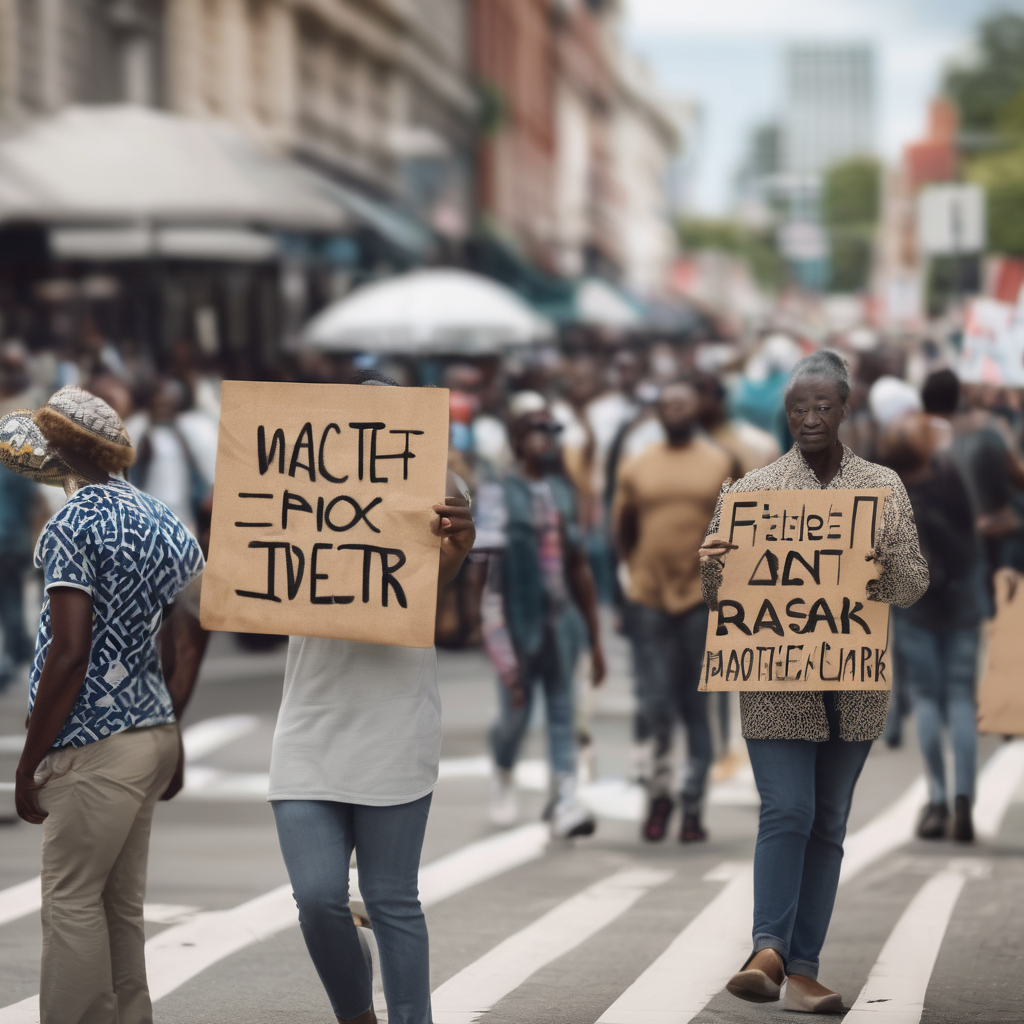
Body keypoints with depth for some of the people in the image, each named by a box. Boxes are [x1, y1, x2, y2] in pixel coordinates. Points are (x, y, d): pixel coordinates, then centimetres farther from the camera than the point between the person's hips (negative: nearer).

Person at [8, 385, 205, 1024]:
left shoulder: (74, 527, -12)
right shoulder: (166, 522, 12)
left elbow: (70, 653, -19)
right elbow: (188, 643, 14)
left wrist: (30, 761, -14)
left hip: (96, 747, -8)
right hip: (152, 732, 8)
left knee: (73, 900, -3)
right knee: (121, 904, 13)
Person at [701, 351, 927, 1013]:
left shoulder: (884, 487, 7)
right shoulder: (753, 489, 2)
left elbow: (915, 585, 5)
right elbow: (719, 596, 4)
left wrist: (882, 567, -17)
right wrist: (712, 565, -19)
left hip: (856, 684, 2)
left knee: (829, 823, 5)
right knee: (787, 810, -15)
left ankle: (803, 969, 8)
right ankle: (769, 950, -17)